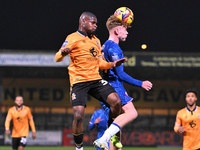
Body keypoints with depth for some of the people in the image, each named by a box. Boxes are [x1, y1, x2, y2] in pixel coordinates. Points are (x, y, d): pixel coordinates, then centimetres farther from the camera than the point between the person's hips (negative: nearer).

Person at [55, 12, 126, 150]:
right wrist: (63, 52, -34)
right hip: (79, 82, -5)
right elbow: (57, 58, -11)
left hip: (96, 79, 5)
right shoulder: (73, 38, -2)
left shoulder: (96, 41, 19)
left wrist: (111, 64, 6)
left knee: (116, 101, -13)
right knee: (78, 116, -16)